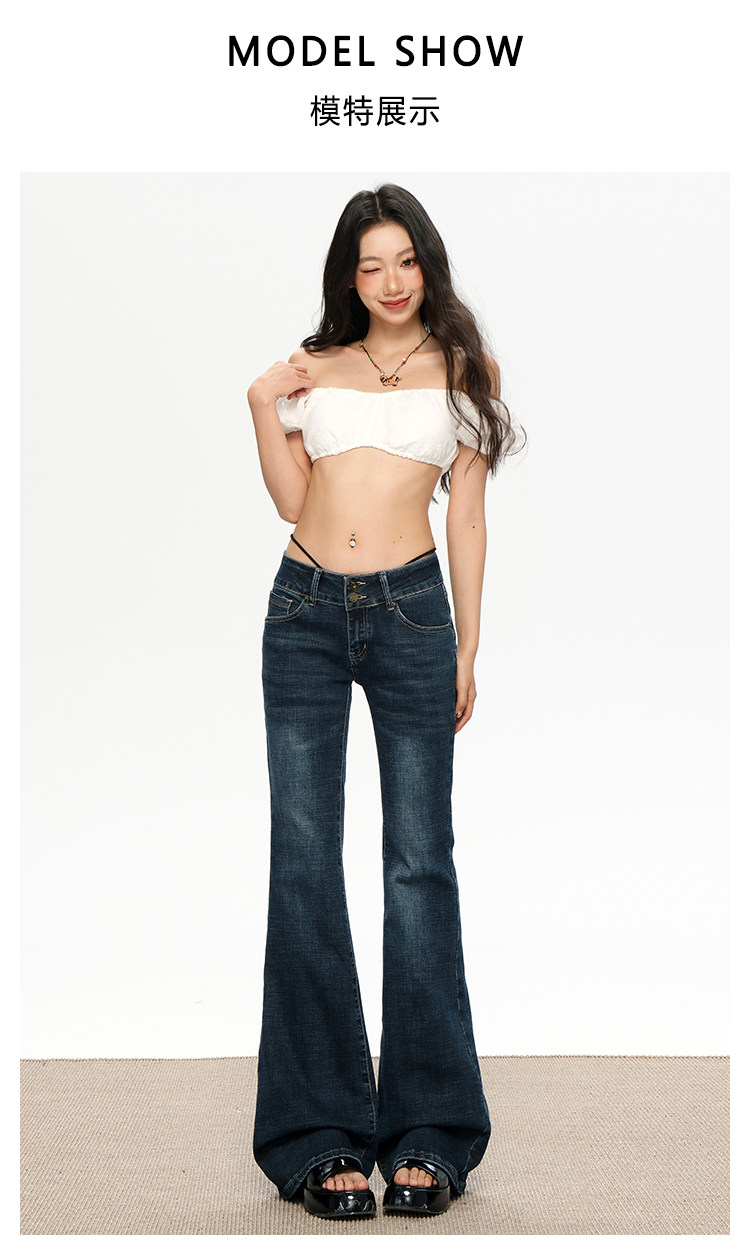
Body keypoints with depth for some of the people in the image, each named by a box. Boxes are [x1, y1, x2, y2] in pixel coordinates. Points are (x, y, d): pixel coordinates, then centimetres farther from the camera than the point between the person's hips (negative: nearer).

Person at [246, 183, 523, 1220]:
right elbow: (290, 499, 10)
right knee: (304, 859, -3)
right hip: (306, 609, 2)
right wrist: (264, 406, 0)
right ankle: (321, 1136, 4)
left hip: (411, 609, -1)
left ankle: (428, 1134, 5)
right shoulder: (313, 366, 16)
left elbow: (468, 516, 10)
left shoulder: (462, 368, 12)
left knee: (420, 863, -4)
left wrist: (468, 648, 6)